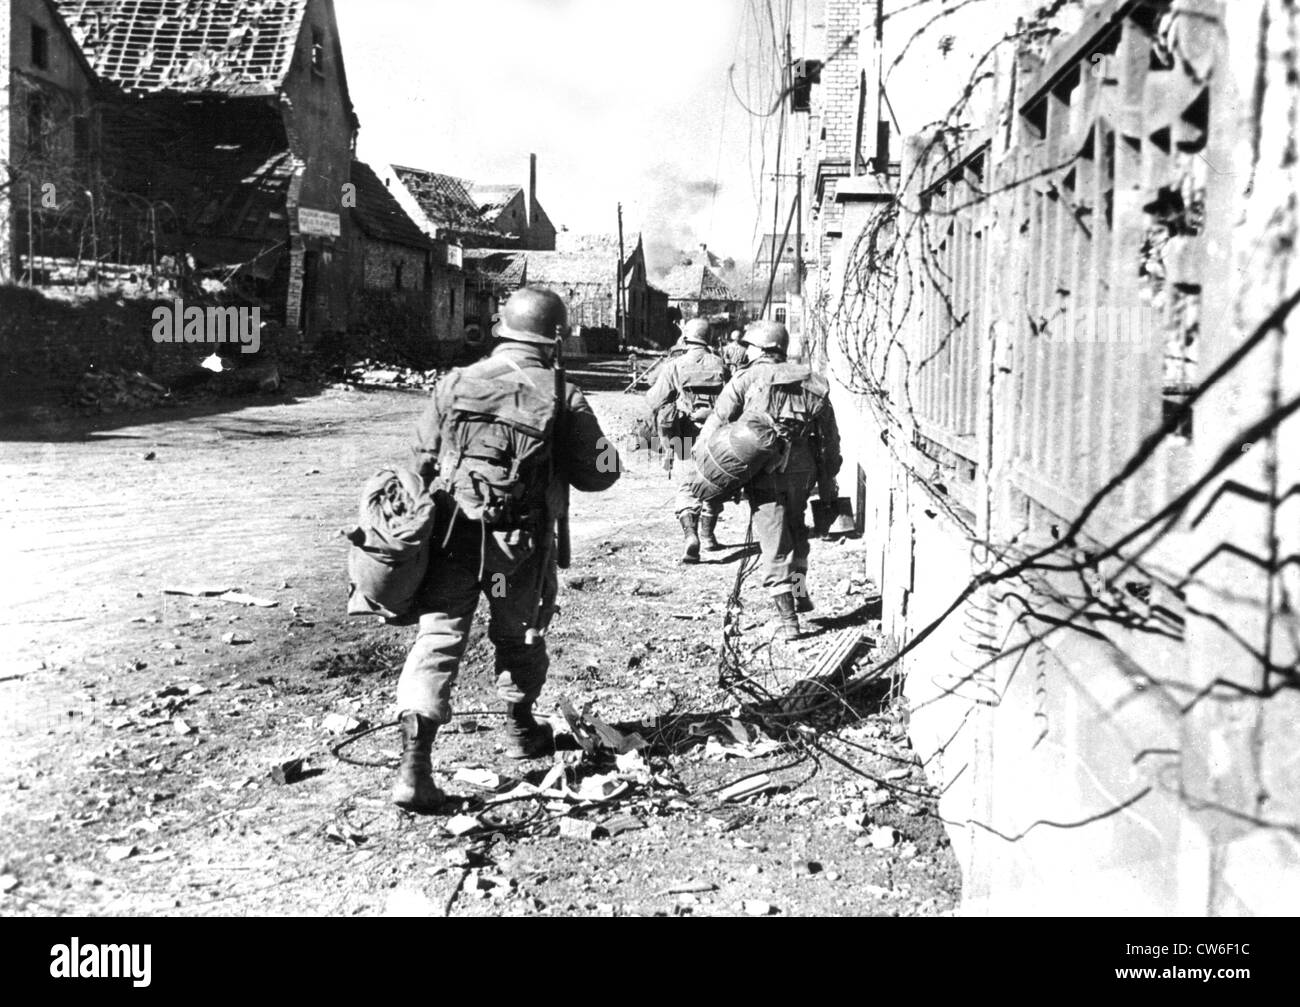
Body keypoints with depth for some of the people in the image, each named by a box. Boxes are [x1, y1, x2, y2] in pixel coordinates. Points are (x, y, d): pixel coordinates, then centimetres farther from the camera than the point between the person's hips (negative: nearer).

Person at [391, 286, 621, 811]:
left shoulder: (455, 383, 1)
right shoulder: (562, 398, -6)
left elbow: (422, 460, 5)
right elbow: (598, 473, -2)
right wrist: (606, 450, 19)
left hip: (453, 533, 1)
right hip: (522, 542, -1)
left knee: (438, 635, 1)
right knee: (519, 634, 19)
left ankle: (414, 762, -10)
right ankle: (520, 729, 40)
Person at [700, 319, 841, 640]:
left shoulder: (745, 380, 0)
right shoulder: (811, 382, 12)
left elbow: (715, 425, -5)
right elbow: (830, 436, 12)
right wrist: (829, 476, 18)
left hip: (764, 473, -4)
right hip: (802, 470, 4)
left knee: (774, 544, 2)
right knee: (796, 528, 28)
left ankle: (789, 619, 2)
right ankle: (800, 592, 29)